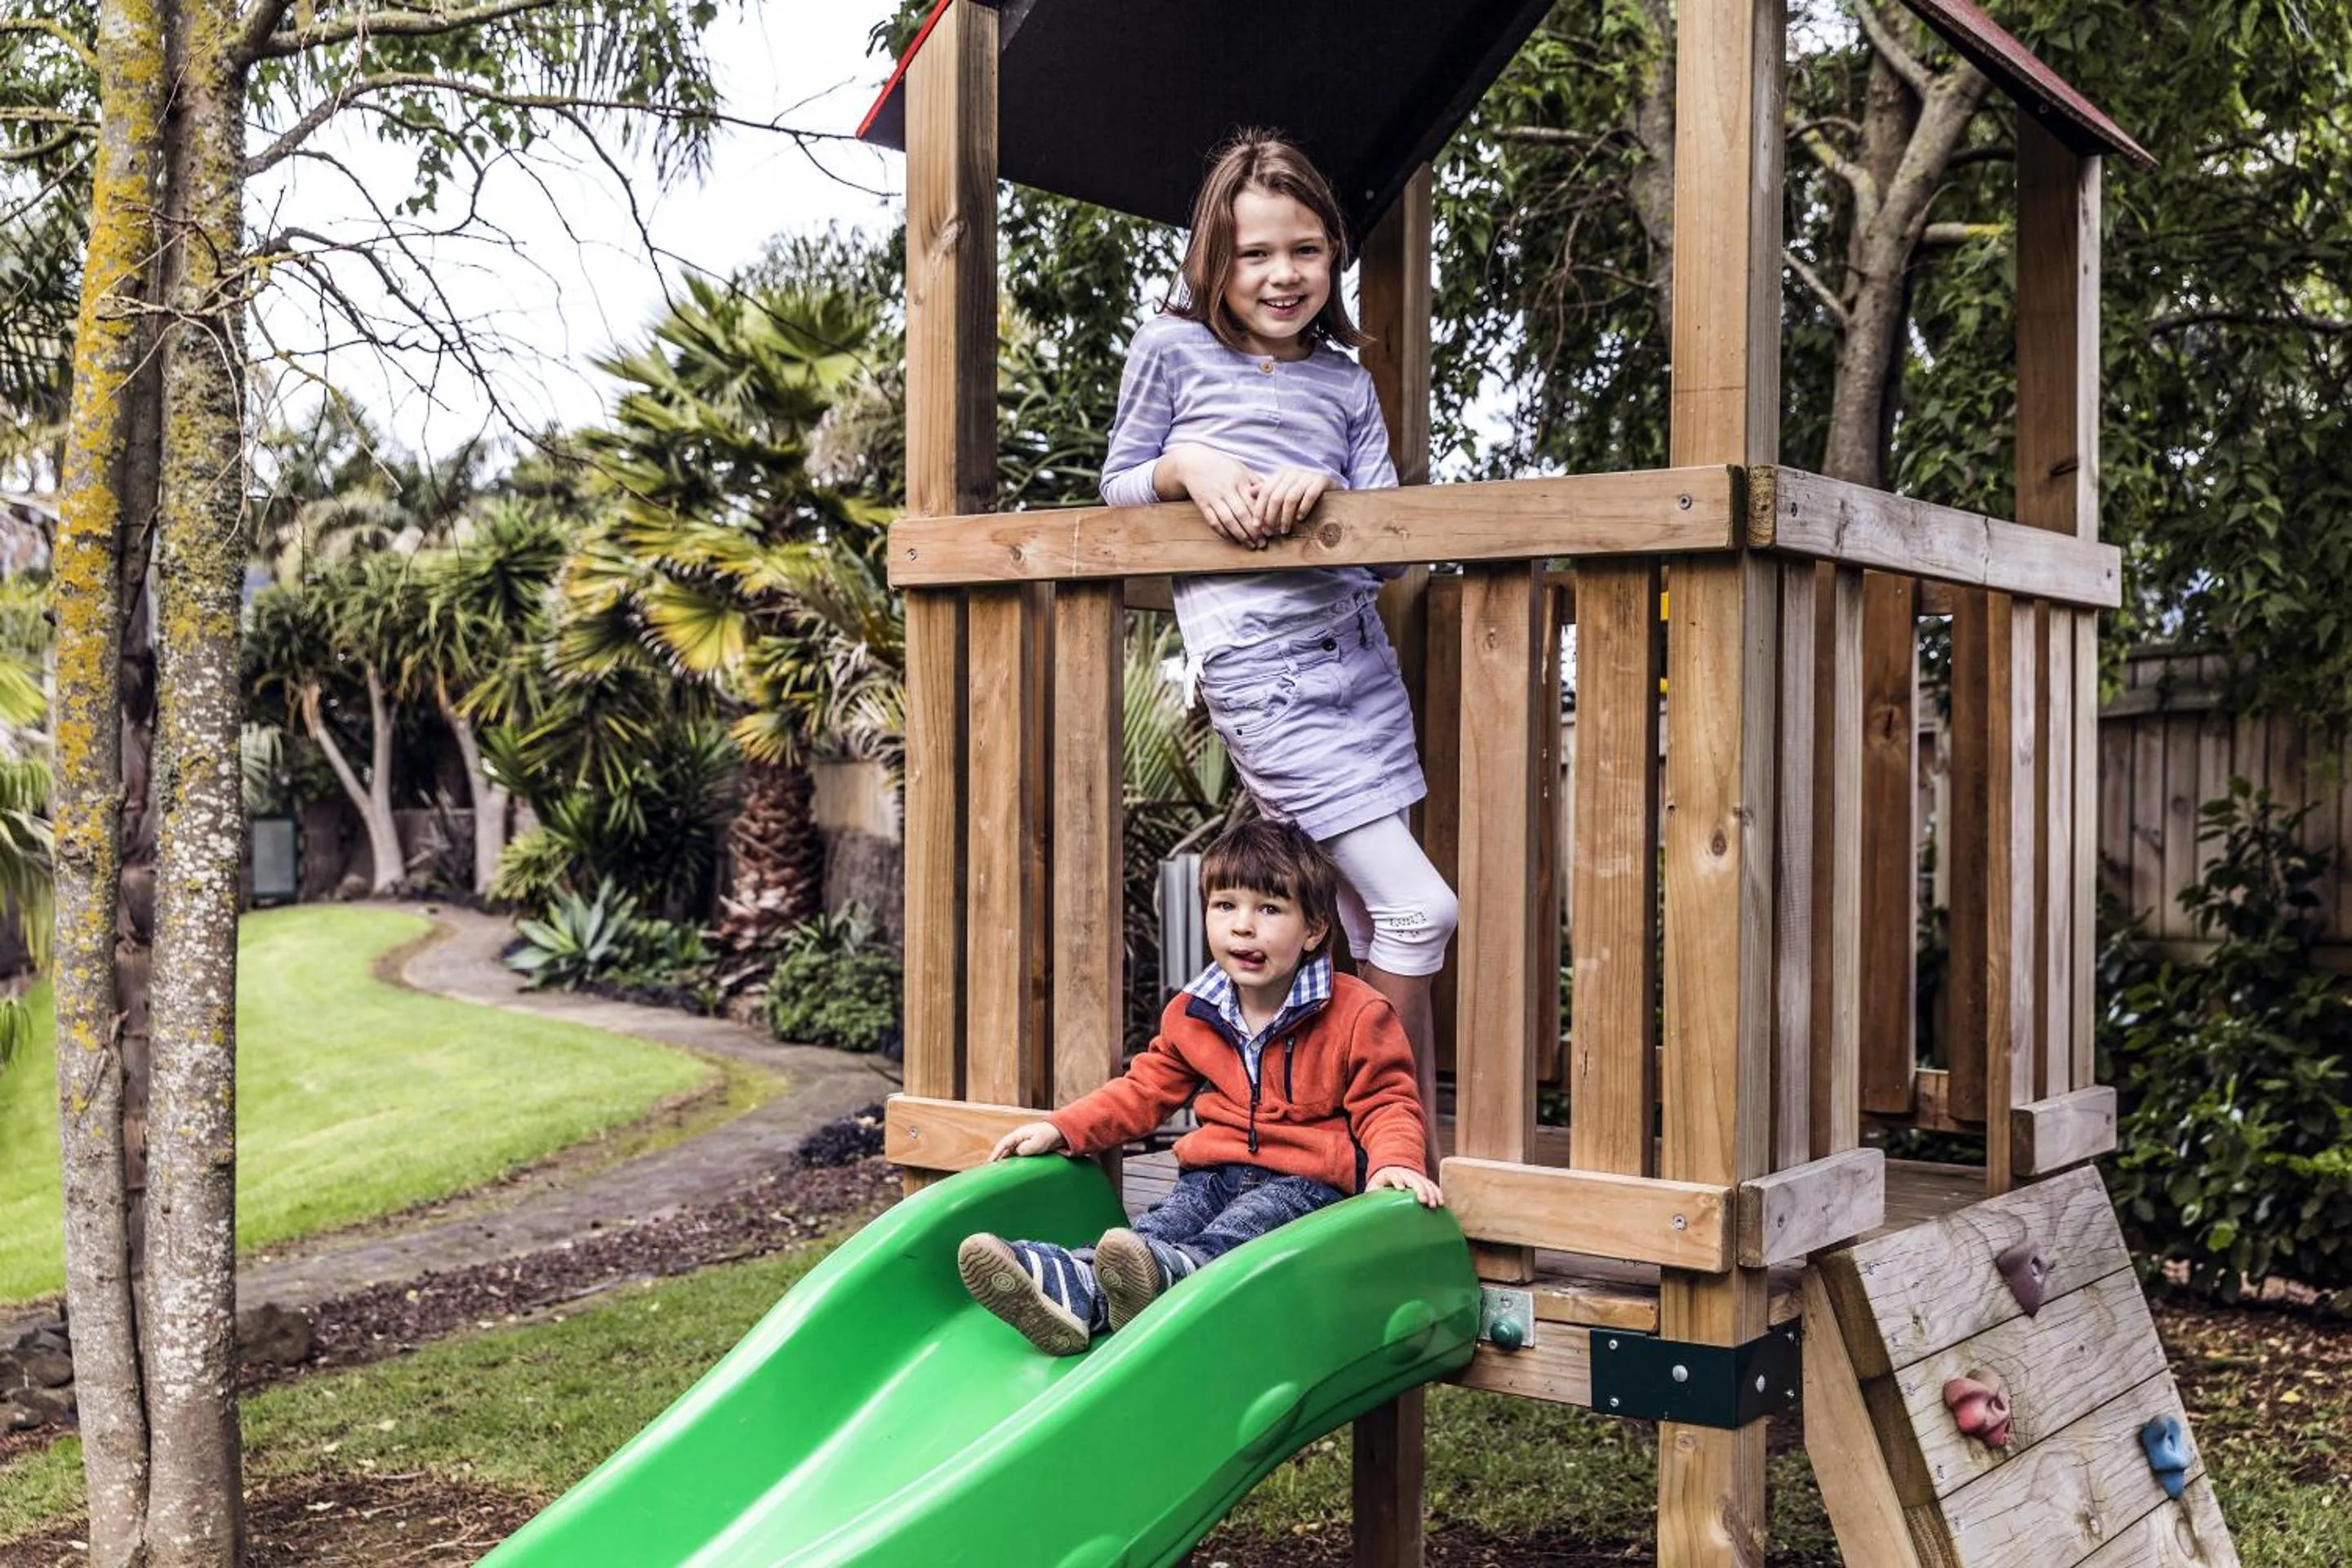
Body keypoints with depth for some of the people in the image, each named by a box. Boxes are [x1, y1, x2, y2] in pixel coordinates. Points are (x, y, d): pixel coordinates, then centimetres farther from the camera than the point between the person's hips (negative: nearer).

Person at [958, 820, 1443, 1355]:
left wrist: (1394, 1161, -23)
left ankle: (1167, 1274, -65)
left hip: (1305, 1179, -4)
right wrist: (1062, 1129, 10)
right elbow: (1146, 1089, 21)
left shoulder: (1358, 1015, -3)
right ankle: (1073, 1289, -54)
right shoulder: (1191, 1014, 12)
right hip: (1213, 1173, 4)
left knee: (1235, 1233, -35)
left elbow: (1387, 1102, 0)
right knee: (1158, 1228, -26)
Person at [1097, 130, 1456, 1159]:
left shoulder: (1345, 382, 14)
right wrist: (1189, 468, -9)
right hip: (1258, 657, -5)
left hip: (1354, 649, 5)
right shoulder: (1173, 349, 6)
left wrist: (1321, 486, -12)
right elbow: (1119, 482, 11)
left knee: (1363, 932, 6)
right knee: (1417, 908, -11)